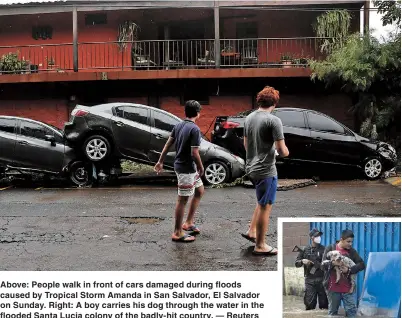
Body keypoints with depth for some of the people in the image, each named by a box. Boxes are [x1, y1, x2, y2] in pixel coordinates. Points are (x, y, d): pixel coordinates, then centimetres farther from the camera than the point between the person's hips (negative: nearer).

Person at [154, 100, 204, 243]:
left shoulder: (178, 125, 7)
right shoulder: (195, 129, -19)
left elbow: (168, 144, 10)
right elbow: (194, 153, -22)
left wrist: (160, 161, 16)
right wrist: (201, 168, -7)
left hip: (183, 166, 9)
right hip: (186, 169, -9)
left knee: (199, 191, 20)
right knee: (182, 200, -1)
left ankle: (188, 223, 24)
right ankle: (178, 233, 8)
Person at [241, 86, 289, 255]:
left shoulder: (249, 118, 6)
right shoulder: (274, 120, -17)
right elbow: (282, 150, -18)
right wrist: (285, 152, 3)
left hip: (251, 168, 8)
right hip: (266, 170, -8)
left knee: (263, 202, 26)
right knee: (265, 207, 3)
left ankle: (251, 231, 29)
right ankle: (260, 246, 12)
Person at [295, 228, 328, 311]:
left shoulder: (324, 249, 3)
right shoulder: (305, 250, 8)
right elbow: (296, 263, 11)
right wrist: (302, 261, -8)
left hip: (322, 279, -1)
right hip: (309, 280, 1)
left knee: (324, 303, 4)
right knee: (309, 303, 1)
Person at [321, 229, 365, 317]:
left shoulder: (352, 251, 6)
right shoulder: (330, 248, 1)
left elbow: (362, 265, -1)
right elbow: (323, 264, -6)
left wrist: (349, 270, -16)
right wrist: (333, 263, -26)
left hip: (347, 287, 1)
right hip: (333, 287, -1)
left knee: (352, 311, -1)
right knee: (332, 312, 9)